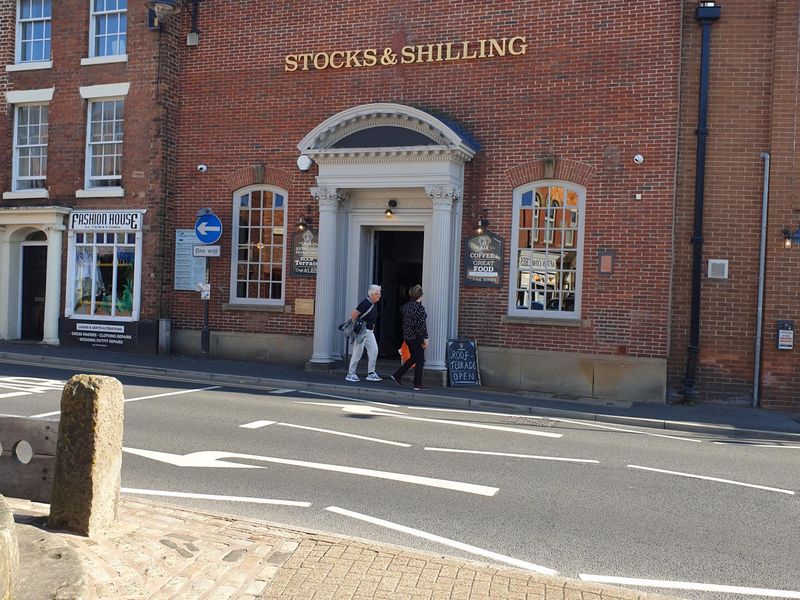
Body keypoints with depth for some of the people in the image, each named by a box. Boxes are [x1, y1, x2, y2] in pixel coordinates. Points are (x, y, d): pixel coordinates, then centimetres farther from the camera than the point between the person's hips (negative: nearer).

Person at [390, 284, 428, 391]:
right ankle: (418, 384, 6)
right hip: (417, 337, -8)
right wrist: (426, 339, -15)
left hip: (407, 337, 8)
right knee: (419, 360, 2)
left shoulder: (405, 307, 6)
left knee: (413, 358, 22)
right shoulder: (420, 308, -16)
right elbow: (422, 325, -18)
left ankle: (397, 375, 21)